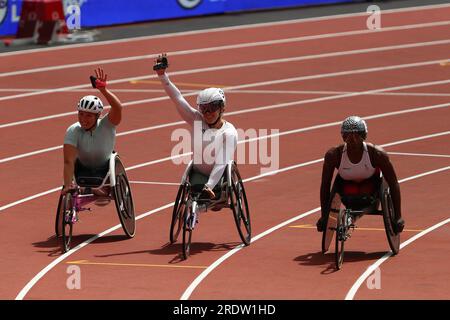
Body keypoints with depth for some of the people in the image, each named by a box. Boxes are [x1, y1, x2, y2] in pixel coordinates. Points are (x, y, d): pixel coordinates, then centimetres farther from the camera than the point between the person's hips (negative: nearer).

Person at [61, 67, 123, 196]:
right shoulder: (73, 131, -28)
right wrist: (68, 185, -48)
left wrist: (103, 89, -62)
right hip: (83, 168, 0)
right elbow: (68, 161, -35)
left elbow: (118, 107, -49)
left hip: (105, 167, 0)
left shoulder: (106, 126, -27)